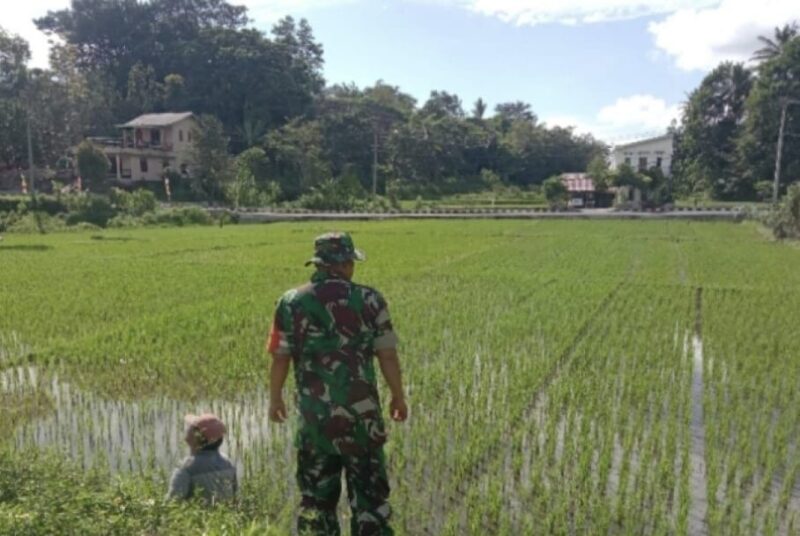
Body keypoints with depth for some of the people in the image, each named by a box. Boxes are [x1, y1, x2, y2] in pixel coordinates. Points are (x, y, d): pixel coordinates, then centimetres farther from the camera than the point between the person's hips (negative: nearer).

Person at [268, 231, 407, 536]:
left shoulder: (291, 303, -4)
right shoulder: (370, 300, -7)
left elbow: (280, 359, -1)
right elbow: (387, 356, -4)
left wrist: (275, 399, 15)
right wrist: (398, 397, 9)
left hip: (313, 416, 1)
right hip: (361, 414, -1)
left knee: (316, 496, 17)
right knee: (370, 493, 13)